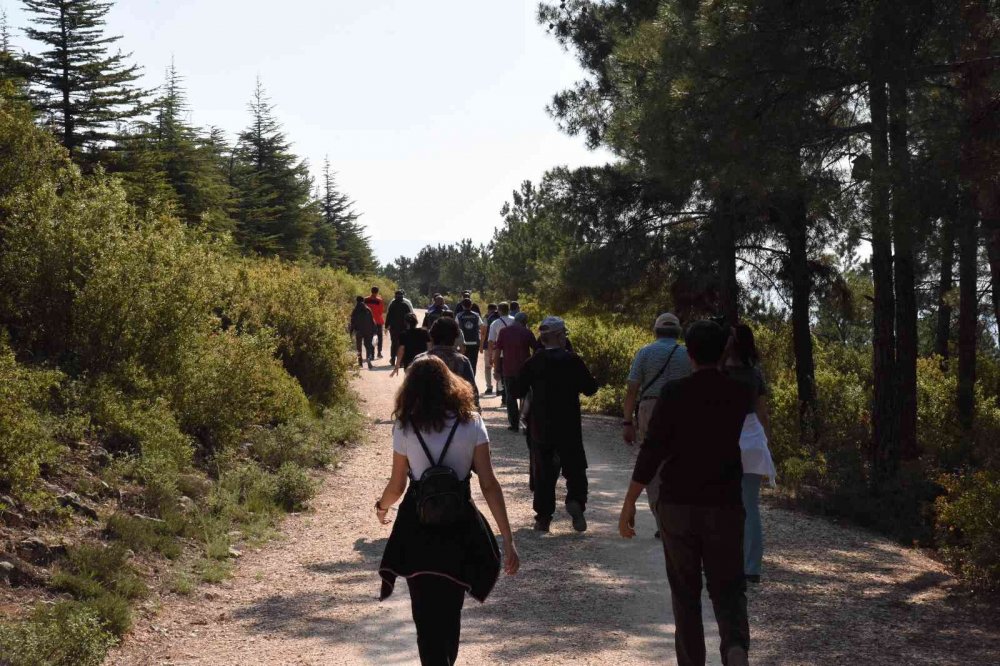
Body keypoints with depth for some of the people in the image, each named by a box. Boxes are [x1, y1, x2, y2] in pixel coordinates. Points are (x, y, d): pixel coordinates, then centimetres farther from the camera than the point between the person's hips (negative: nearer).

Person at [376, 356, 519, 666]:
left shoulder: (405, 428, -6)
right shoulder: (471, 423, -6)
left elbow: (396, 486, 0)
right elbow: (489, 484, -10)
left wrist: (382, 507, 23)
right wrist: (508, 540, -8)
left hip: (417, 532, -1)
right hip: (460, 529, 1)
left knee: (427, 614, 8)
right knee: (450, 610, 23)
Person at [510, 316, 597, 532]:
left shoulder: (533, 363, -4)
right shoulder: (573, 361, -8)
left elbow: (516, 391, -1)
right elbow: (591, 388, -2)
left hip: (540, 427, 1)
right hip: (569, 427, -1)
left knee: (543, 473, 8)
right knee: (575, 468, 11)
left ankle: (543, 517, 7)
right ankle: (575, 501, -14)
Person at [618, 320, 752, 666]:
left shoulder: (674, 393, -9)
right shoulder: (738, 393, 1)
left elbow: (651, 451, -13)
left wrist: (629, 504, -7)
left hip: (677, 504, -1)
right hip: (724, 504, 2)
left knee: (685, 590, 11)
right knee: (728, 587, 6)